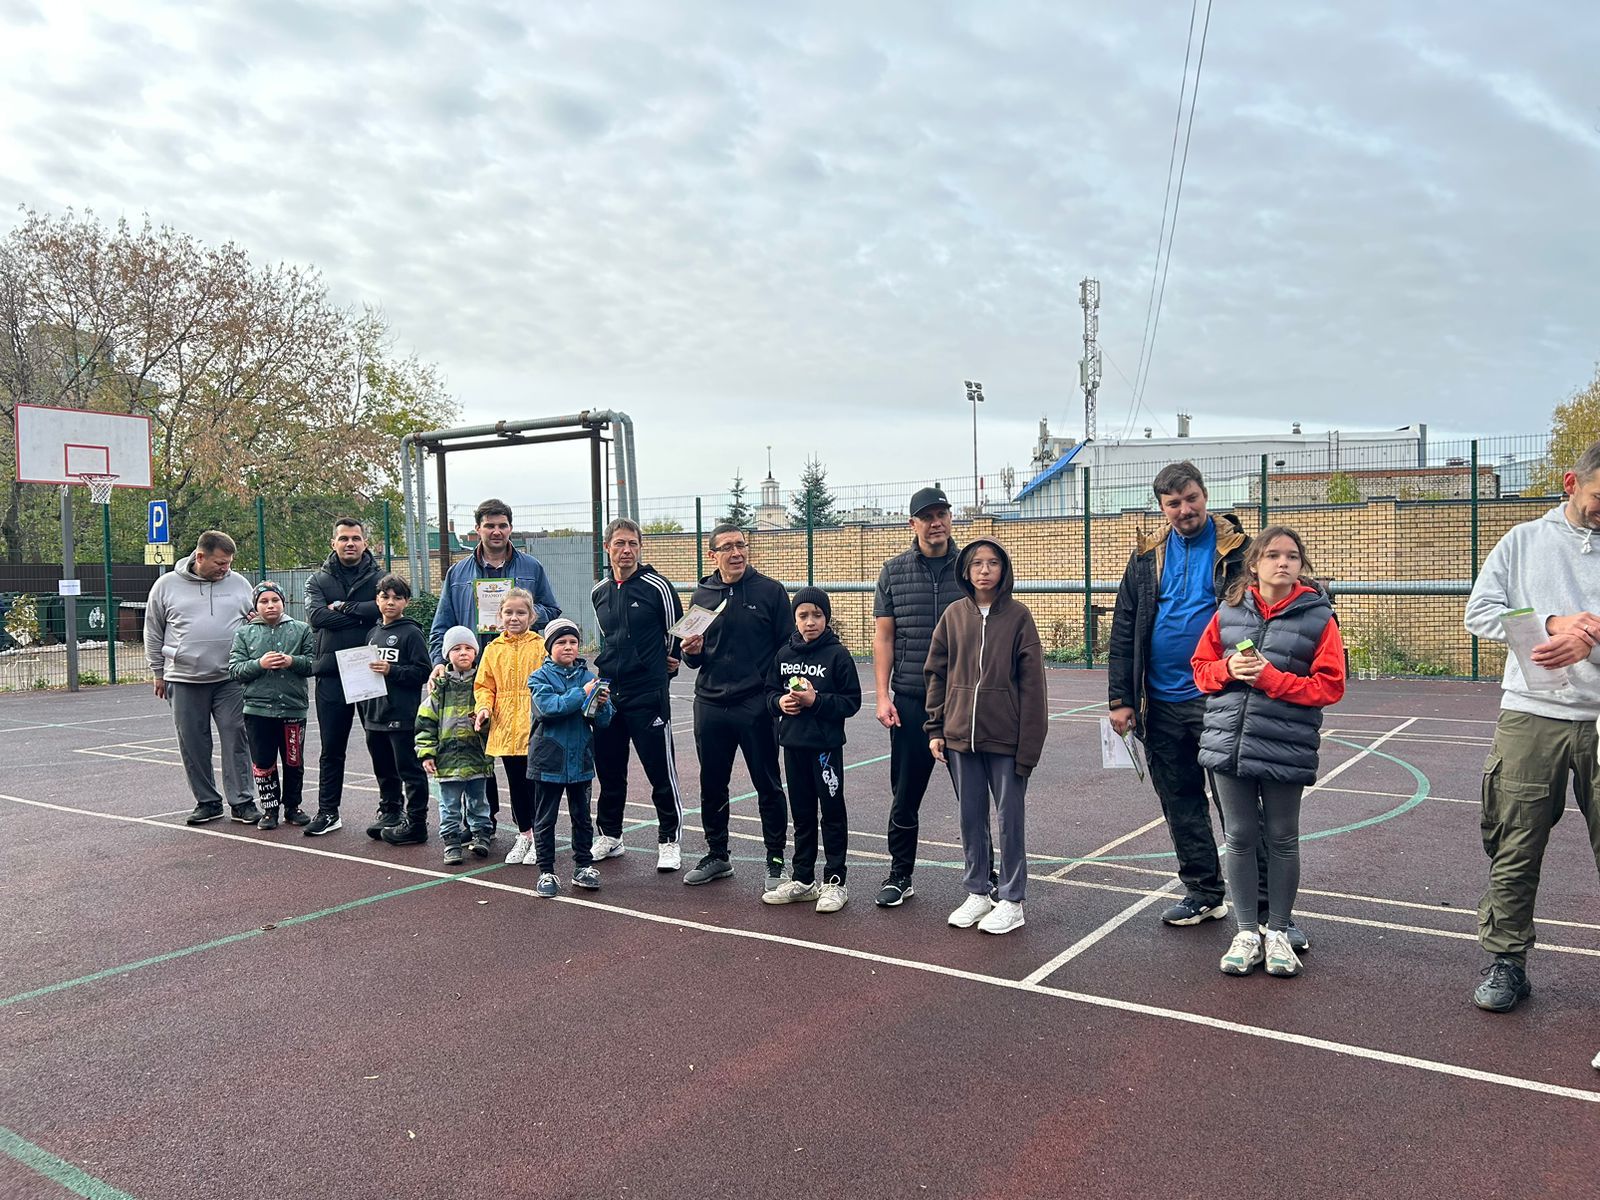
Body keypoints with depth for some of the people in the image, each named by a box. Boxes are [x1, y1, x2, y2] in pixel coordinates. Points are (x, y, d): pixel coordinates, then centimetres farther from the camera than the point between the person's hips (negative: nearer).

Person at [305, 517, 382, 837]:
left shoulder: (378, 578, 4)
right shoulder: (318, 580, 10)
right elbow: (316, 615, -9)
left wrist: (342, 607, -11)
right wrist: (361, 614, -12)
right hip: (331, 675, 2)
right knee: (331, 748, 10)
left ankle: (390, 809, 13)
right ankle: (327, 811, 20)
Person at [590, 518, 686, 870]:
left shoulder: (657, 586, -7)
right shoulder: (599, 593, 10)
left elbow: (676, 633, 3)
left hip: (648, 695, -5)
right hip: (607, 693, 5)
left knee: (661, 770, -2)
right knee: (608, 769, 12)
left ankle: (669, 841, 10)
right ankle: (609, 836, 26)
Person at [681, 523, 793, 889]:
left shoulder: (770, 591, -3)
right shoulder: (702, 595, 8)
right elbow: (693, 659, 16)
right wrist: (692, 651, -7)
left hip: (756, 705, -4)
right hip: (710, 705, 4)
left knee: (768, 787, 4)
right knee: (711, 786, 13)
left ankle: (776, 862, 16)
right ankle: (717, 856, 29)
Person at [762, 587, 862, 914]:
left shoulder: (838, 655, -8)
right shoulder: (784, 654, 7)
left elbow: (852, 701, -10)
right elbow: (770, 690, 14)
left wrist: (815, 700, -19)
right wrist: (780, 702, -7)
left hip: (826, 745, -5)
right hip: (793, 744, 5)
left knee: (832, 813, 5)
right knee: (802, 815, 14)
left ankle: (835, 881, 14)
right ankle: (802, 880, 24)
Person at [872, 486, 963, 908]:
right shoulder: (894, 571, 4)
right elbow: (884, 636, 4)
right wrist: (883, 696, -3)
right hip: (911, 700, 1)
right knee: (906, 793, 7)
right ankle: (899, 877, 20)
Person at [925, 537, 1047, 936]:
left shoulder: (1018, 616, -5)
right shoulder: (954, 615, 4)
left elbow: (1032, 683, -7)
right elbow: (937, 673, 9)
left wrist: (1028, 744, -10)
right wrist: (935, 729, 4)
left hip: (1005, 738, -3)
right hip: (960, 736, 4)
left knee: (1009, 817, 6)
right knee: (970, 817, 13)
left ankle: (1012, 901, 18)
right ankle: (977, 893, 28)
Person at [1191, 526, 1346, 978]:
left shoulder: (1318, 618, -5)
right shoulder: (1229, 611, 4)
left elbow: (1329, 686, -8)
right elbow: (1201, 667, 11)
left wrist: (1271, 677, -17)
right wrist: (1228, 668, -10)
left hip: (1285, 750, -2)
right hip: (1228, 743, 3)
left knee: (1281, 839, 11)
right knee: (1240, 837, 10)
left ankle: (1278, 933, 27)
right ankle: (1246, 933, 23)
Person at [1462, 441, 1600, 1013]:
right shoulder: (1523, 541, 9)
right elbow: (1479, 611, 2)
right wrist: (1551, 622, -12)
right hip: (1531, 715, 0)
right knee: (1515, 849, 4)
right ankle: (1506, 961, 15)